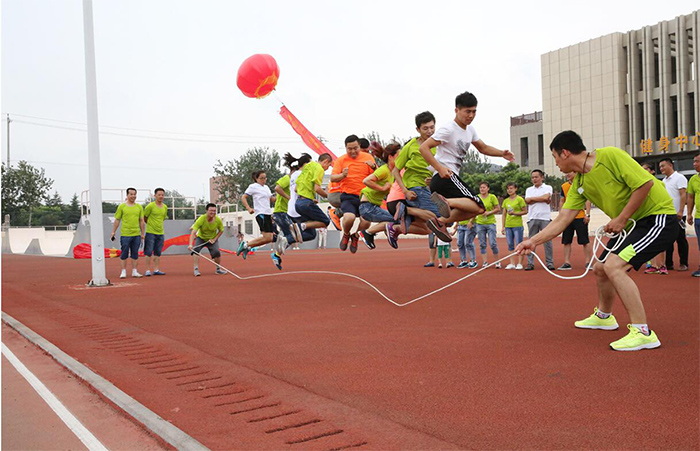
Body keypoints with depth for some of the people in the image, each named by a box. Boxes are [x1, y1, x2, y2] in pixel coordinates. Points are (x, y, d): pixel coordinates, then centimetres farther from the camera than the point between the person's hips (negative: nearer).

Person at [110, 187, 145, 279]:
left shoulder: (139, 207, 10)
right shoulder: (122, 206, 1)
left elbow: (141, 221, 13)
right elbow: (117, 220, 4)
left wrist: (143, 233, 10)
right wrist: (113, 232, 1)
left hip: (137, 234, 3)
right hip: (125, 234, -3)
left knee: (135, 254, 7)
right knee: (124, 254, 0)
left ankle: (134, 271, 13)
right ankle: (123, 272, 7)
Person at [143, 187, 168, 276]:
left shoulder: (165, 207, 10)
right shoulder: (150, 206, -8)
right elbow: (144, 218, 0)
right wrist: (151, 224, 7)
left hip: (160, 233, 5)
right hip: (150, 232, -5)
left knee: (158, 253, 8)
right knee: (149, 252, -4)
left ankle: (156, 270, 13)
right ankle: (148, 270, 1)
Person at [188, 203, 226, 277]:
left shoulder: (218, 220, -19)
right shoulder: (201, 219, -29)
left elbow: (221, 230, 0)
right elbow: (193, 232, -35)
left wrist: (214, 239, -12)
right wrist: (190, 244, -47)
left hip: (212, 239, 1)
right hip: (200, 238, -1)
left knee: (216, 252, -18)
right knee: (195, 250, -25)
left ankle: (218, 269, 6)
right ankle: (196, 270, -18)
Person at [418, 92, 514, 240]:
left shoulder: (470, 129, 16)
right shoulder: (448, 129, -11)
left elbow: (483, 148, 29)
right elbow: (423, 147, -16)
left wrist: (502, 153, 10)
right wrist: (440, 168, -23)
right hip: (445, 177, -10)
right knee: (479, 207, -17)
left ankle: (440, 221, 5)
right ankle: (445, 201, -24)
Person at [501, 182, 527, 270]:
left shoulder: (520, 199, -2)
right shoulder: (505, 201, 12)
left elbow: (525, 211, -3)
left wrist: (515, 213, -16)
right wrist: (503, 226, 10)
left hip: (517, 225, -5)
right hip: (508, 226, 5)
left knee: (519, 244, -2)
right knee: (510, 245, 6)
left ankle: (519, 263, 3)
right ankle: (512, 263, 11)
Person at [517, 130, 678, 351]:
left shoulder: (610, 156, -20)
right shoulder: (579, 183, 4)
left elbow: (646, 183, -23)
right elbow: (562, 220, 4)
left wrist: (621, 219, -19)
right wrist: (533, 241, -2)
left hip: (658, 216, -9)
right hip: (632, 224, 9)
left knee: (613, 266, -23)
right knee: (600, 268, 15)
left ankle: (643, 332, -18)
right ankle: (603, 316, 41)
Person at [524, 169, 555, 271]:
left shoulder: (547, 188, 7)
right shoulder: (529, 190, 16)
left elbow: (546, 197, -12)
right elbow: (527, 201, -1)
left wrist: (532, 198, -2)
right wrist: (542, 199, -3)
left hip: (545, 218, -3)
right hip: (532, 218, 3)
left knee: (547, 241, -2)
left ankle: (550, 263, 2)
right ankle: (530, 263, 2)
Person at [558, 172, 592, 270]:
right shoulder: (564, 186, 9)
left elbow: (587, 200, -4)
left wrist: (587, 215, -11)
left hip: (580, 217, -4)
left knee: (585, 241, 0)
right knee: (566, 241, 4)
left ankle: (588, 262, 8)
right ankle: (567, 263, 10)